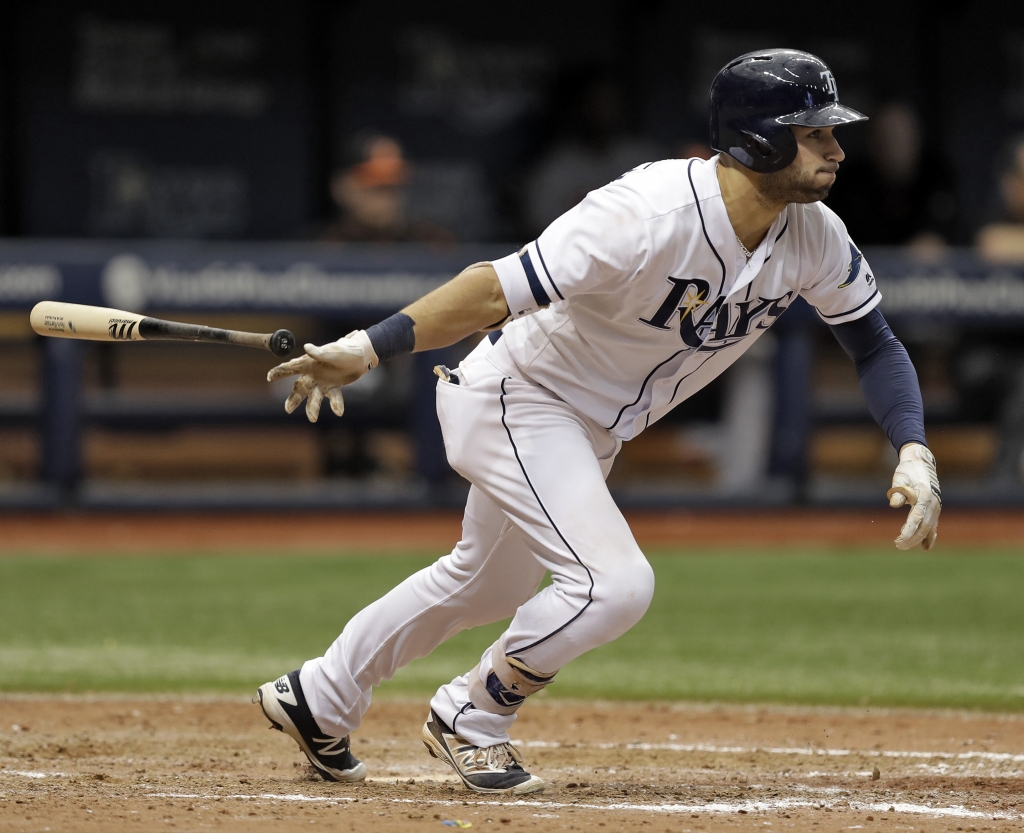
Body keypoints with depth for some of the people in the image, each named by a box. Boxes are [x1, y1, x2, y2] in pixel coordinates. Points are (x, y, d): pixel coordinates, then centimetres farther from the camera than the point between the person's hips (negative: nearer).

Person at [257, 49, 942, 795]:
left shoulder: (816, 238, -12)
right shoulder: (652, 216, -35)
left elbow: (876, 346, 2)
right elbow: (499, 290, -37)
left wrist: (915, 453, -14)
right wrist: (366, 350, -43)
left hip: (594, 430, 9)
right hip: (516, 398, -9)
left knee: (487, 587, 23)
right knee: (615, 582, -22)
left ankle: (318, 700, 42)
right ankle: (469, 720, 2)